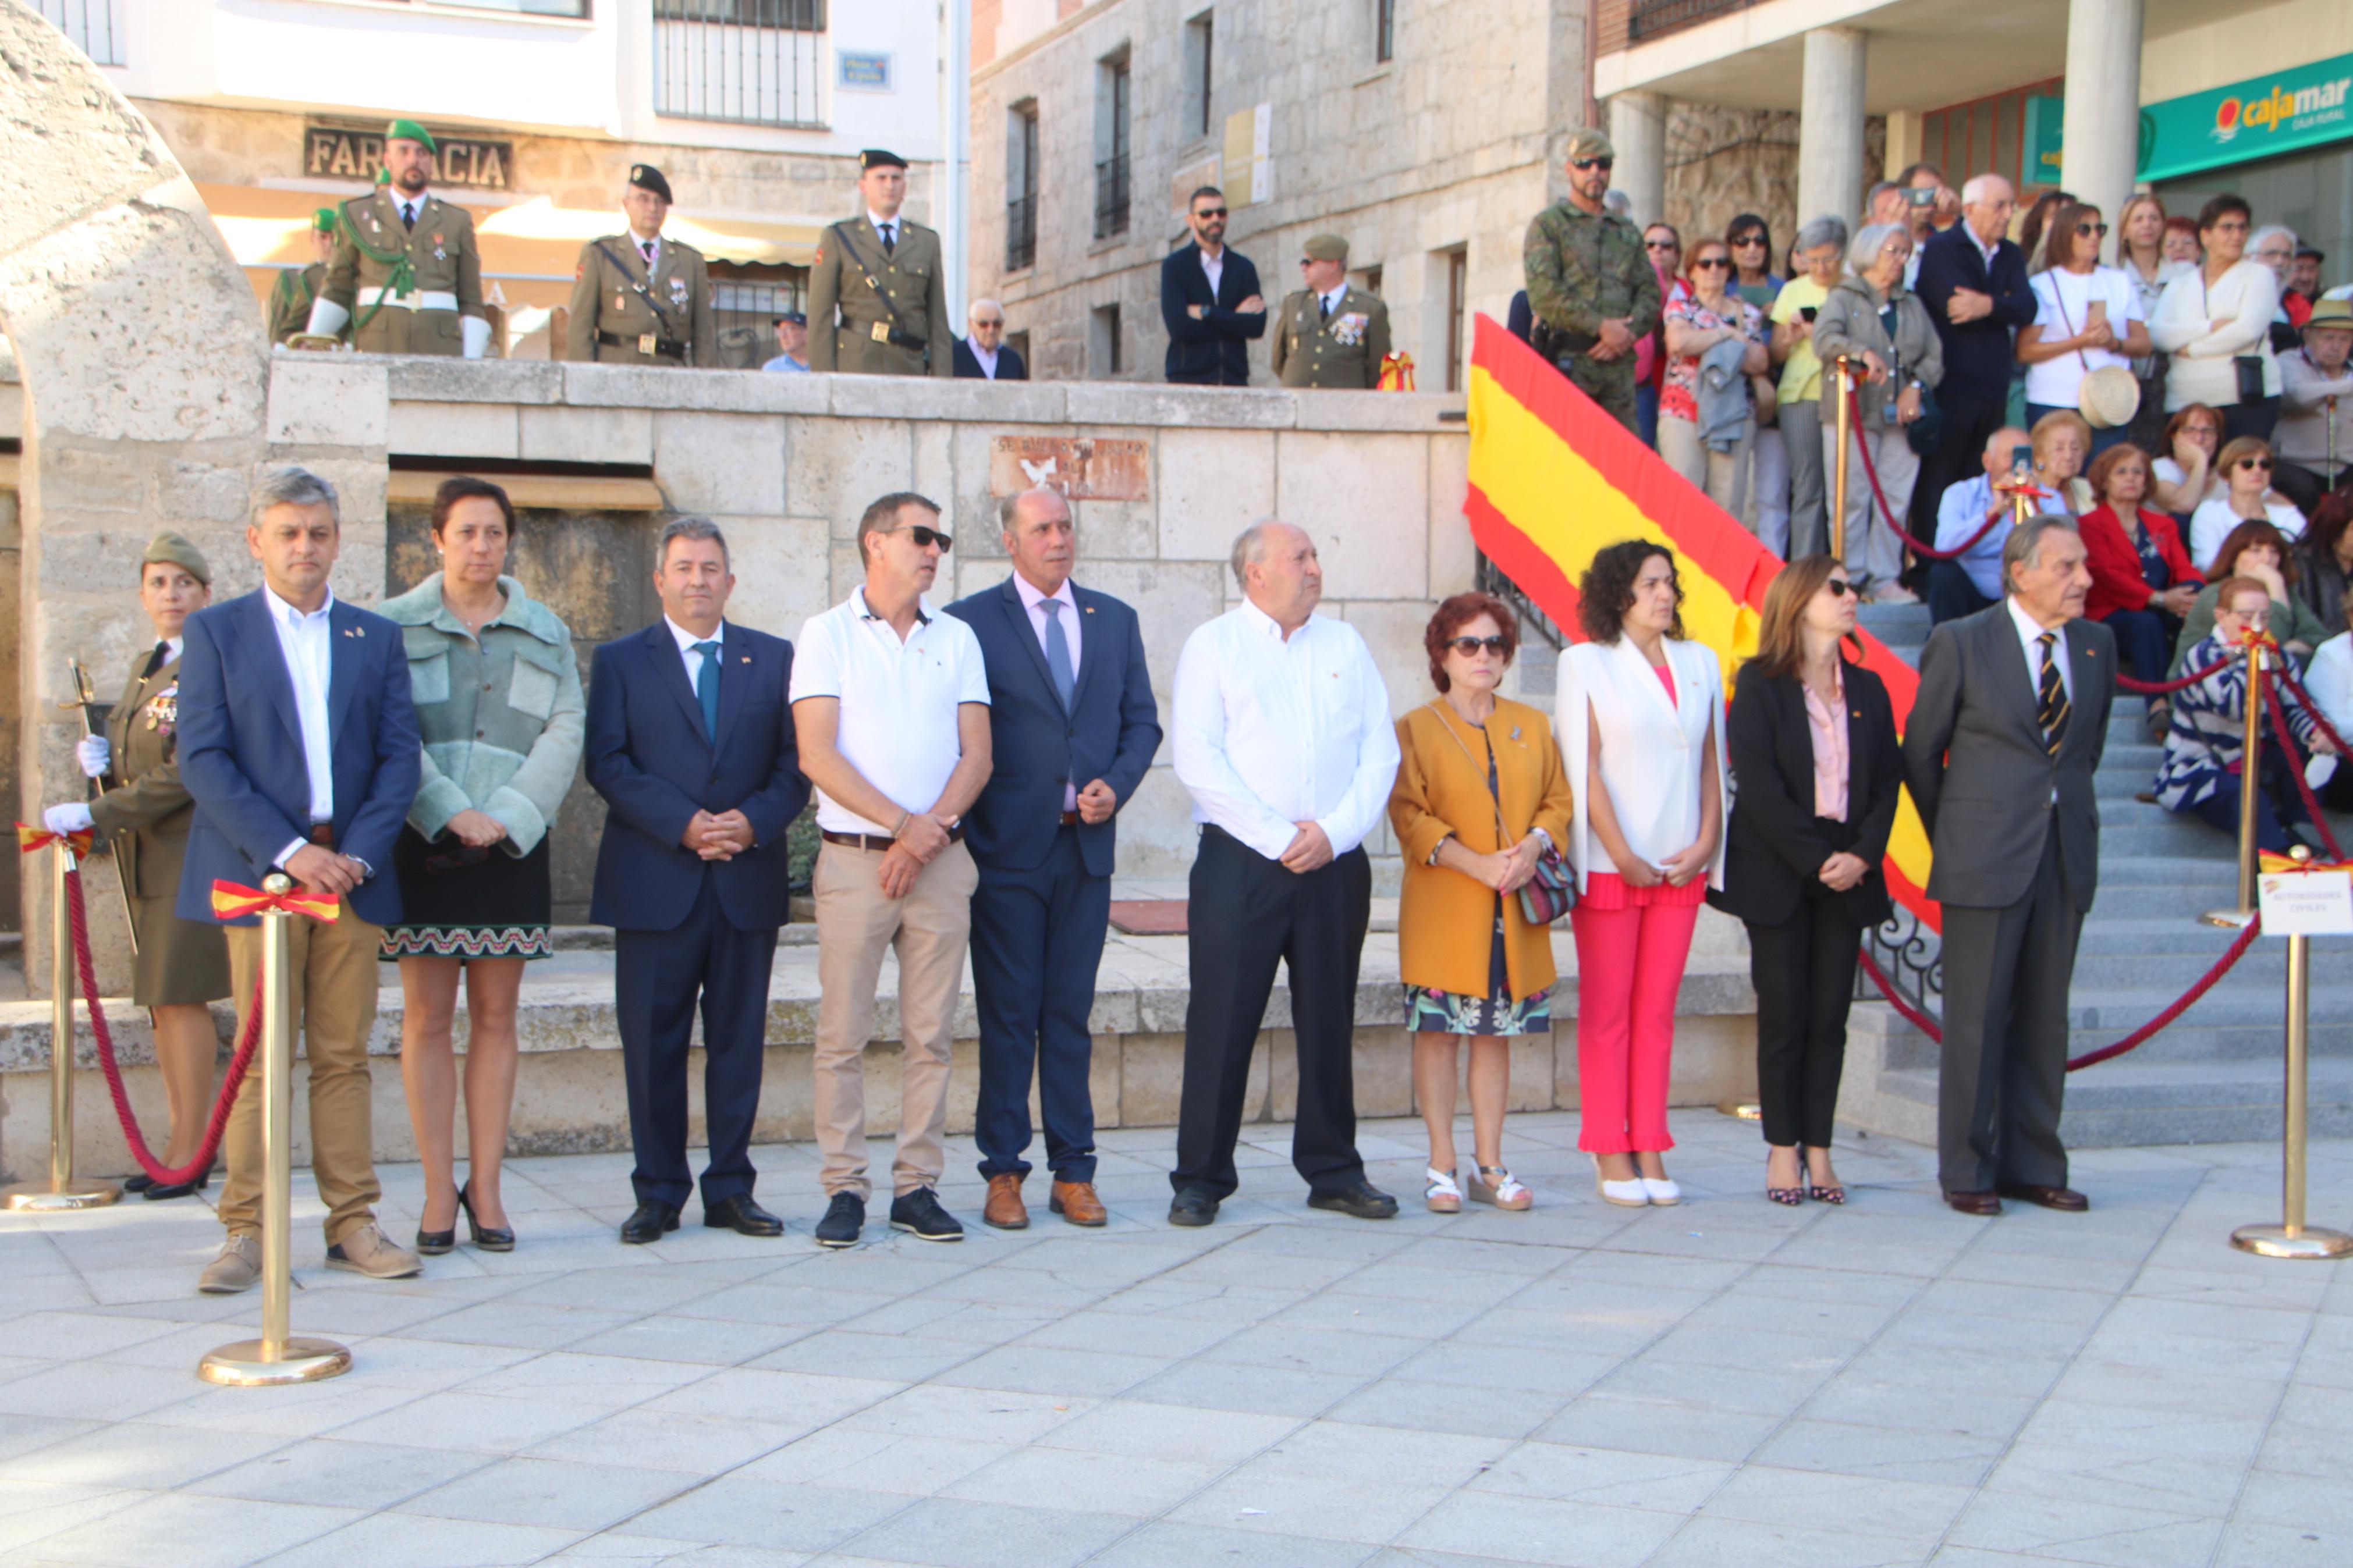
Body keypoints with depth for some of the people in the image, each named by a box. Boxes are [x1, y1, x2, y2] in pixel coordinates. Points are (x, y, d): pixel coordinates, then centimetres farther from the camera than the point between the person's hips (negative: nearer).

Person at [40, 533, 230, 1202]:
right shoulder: (145, 666, 16)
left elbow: (186, 776, -19)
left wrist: (94, 814, -17)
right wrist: (102, 761, 3)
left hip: (193, 848, -9)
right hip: (147, 857, 9)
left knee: (181, 996, -7)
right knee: (161, 1000, 10)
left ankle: (191, 1153, 0)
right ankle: (182, 1143, 17)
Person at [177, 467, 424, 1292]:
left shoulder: (376, 636, 13)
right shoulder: (214, 632, 5)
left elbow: (400, 755, 7)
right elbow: (202, 760, -4)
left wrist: (360, 854, -8)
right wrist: (286, 851, -14)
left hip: (352, 873, 3)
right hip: (258, 872, -2)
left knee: (344, 1056, 6)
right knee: (260, 1058, -2)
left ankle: (352, 1223, 10)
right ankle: (246, 1231, 4)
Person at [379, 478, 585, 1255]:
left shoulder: (545, 633, 11)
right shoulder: (394, 626, 5)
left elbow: (565, 732, 1)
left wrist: (508, 817, -11)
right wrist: (448, 813, -15)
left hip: (511, 844, 2)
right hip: (421, 842, -2)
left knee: (495, 1016, 4)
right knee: (427, 1016, -1)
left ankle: (485, 1188, 9)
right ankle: (439, 1193, 4)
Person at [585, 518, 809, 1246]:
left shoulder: (774, 658, 12)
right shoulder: (619, 661, 7)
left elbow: (797, 762, 7)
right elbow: (607, 762, -3)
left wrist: (755, 819, -11)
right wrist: (681, 823, -15)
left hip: (748, 881, 2)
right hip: (654, 883, -1)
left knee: (739, 1039, 5)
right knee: (652, 1043, 1)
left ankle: (731, 1188, 14)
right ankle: (658, 1193, 11)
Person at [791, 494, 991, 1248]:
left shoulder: (957, 639, 13)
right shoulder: (827, 635, 3)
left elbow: (977, 756, 6)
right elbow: (818, 755, -6)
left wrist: (927, 835, -8)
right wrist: (902, 823, -13)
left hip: (941, 860, 3)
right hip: (853, 859, -3)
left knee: (931, 1035, 3)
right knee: (843, 1035, -2)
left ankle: (918, 1186, 9)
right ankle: (844, 1189, 5)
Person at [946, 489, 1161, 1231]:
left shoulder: (1115, 621, 12)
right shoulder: (970, 622, -1)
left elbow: (1142, 721, 13)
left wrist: (1117, 785, -5)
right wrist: (963, 828, -9)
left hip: (1087, 844, 3)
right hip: (1006, 847, -3)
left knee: (1071, 1015, 8)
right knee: (1007, 1017, 1)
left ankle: (1073, 1172, 13)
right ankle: (1003, 1174, 9)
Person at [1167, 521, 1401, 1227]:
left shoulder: (1345, 644, 14)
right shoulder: (1213, 645, 2)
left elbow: (1380, 751, 8)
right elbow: (1197, 759, -7)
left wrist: (1334, 831, -7)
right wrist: (1278, 836, -12)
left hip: (1336, 862, 4)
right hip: (1240, 860, -3)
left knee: (1329, 1021, 8)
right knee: (1222, 1021, -3)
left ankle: (1333, 1171, 18)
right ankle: (1201, 1179, 5)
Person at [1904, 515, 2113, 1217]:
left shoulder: (2096, 645, 8)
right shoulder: (1960, 644, -5)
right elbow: (1920, 751, 2)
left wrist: (2065, 807, 15)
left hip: (2065, 855, 4)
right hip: (1986, 860, -4)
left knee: (2045, 1017, 9)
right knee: (1977, 1017, 0)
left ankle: (2032, 1165, 17)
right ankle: (1967, 1171, 9)